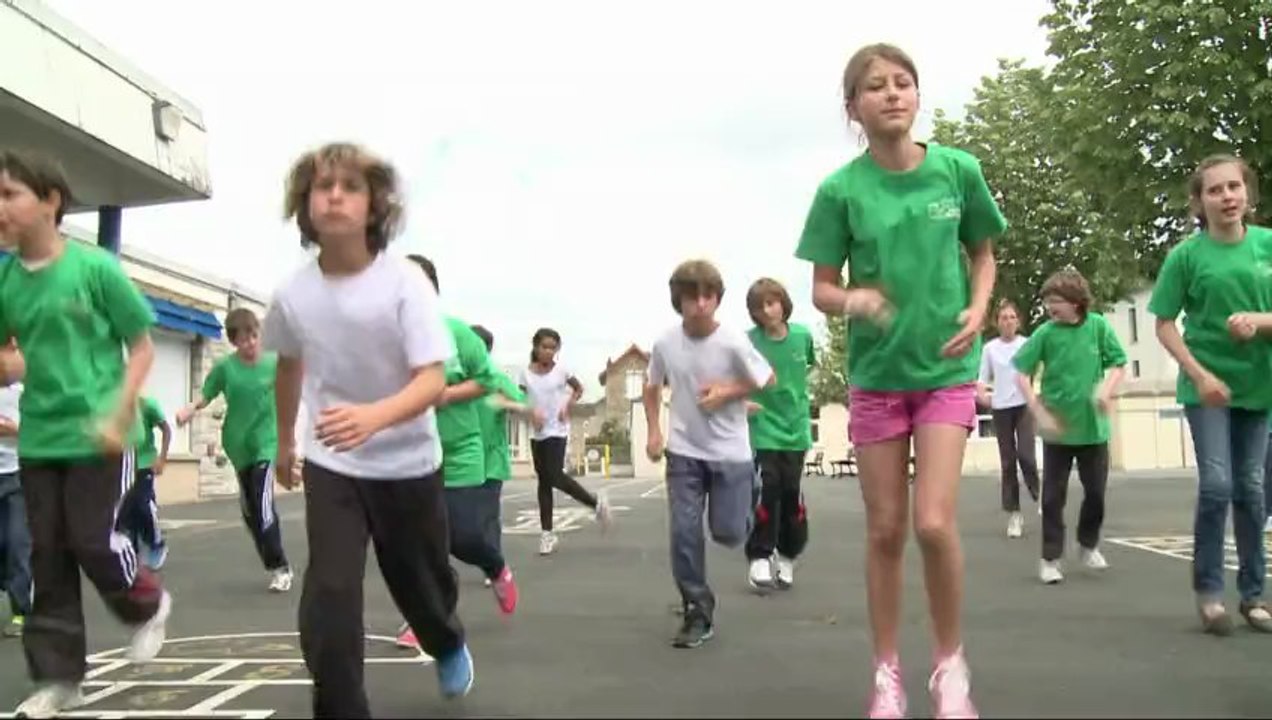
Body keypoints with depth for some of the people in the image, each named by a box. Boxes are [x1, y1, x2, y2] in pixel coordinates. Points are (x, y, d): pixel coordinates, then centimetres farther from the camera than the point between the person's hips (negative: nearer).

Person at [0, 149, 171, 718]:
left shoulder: (95, 267, -10)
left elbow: (142, 348, -6)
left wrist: (117, 416, -16)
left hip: (95, 435, -5)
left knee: (92, 541, -3)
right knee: (47, 556, 8)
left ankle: (149, 606, 28)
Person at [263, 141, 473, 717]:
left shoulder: (405, 282, -20)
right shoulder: (293, 293, -10)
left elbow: (433, 380, -27)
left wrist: (373, 416, -47)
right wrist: (285, 441, 22)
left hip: (407, 463, -1)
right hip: (330, 465, 2)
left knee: (420, 583, 17)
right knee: (327, 598, -13)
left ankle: (450, 646, 52)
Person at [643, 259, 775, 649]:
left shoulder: (734, 342, -19)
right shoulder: (665, 343, -10)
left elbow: (767, 380, -4)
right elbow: (653, 388, 10)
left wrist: (727, 391, -17)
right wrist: (654, 431, 0)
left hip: (731, 452, -2)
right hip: (684, 452, 2)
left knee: (728, 533, 3)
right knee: (684, 532, -4)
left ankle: (748, 490, 39)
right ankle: (697, 613, 9)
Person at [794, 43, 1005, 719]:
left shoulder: (958, 170, -5)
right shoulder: (840, 189, -8)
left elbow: (983, 255, 10)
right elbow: (822, 289, -3)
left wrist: (978, 310, -9)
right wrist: (853, 299, -25)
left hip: (947, 369, 0)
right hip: (875, 374, 0)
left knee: (934, 523, -12)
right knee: (885, 529, 5)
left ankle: (950, 662, 13)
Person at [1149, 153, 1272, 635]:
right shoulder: (1186, 254, -7)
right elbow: (1164, 325, -4)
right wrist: (1200, 375, -13)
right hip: (1206, 385, -3)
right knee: (1217, 483, -10)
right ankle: (1208, 590, 4)